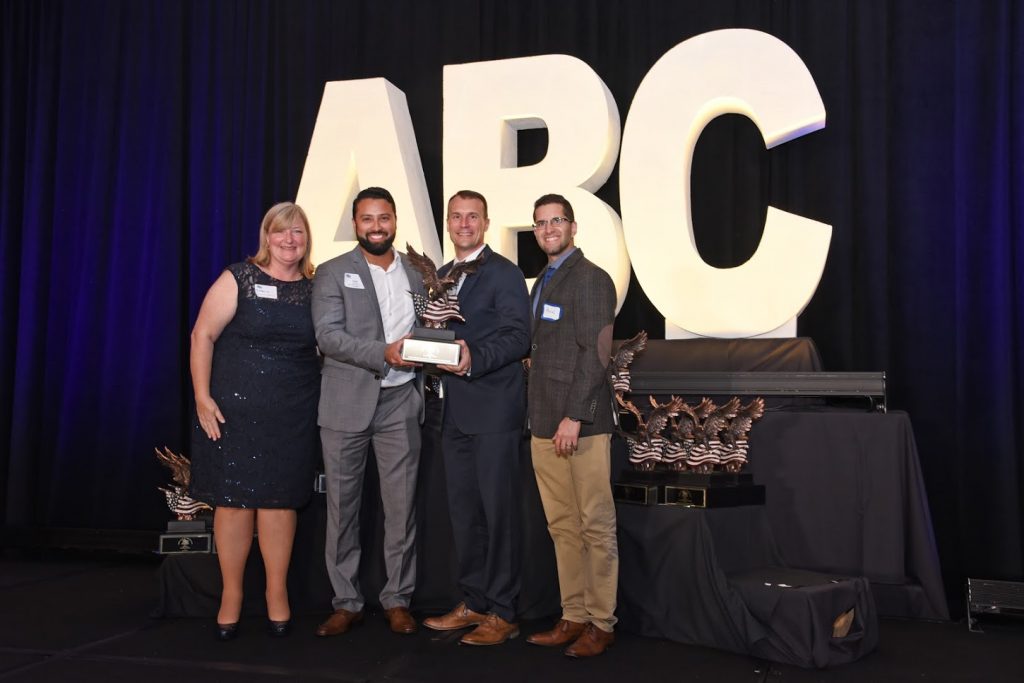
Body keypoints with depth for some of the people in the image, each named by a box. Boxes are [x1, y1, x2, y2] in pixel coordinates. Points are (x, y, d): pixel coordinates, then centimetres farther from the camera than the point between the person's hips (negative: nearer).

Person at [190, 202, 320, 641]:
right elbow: (203, 335, -4)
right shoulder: (240, 278, -3)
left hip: (293, 414, 2)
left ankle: (277, 592, 21)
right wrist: (202, 397, -11)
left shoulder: (315, 288, 6)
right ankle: (231, 594, 18)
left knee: (280, 499, 6)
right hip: (235, 407, -2)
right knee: (234, 500, 3)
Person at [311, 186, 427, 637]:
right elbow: (328, 336, -10)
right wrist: (383, 353, -21)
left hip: (401, 403, 2)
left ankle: (398, 599, 17)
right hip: (347, 404, -1)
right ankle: (346, 603, 16)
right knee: (342, 506, 5)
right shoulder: (332, 273, 2)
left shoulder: (417, 273, 11)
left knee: (401, 504, 4)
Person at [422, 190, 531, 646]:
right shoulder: (442, 275, 18)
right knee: (462, 510, 13)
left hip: (494, 409, -8)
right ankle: (473, 602, 25)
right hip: (454, 412, 8)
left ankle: (502, 613, 8)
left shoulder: (505, 274, -6)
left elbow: (518, 336, -14)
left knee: (498, 510, -1)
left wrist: (475, 359, -27)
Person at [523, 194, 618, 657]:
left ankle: (601, 624, 8)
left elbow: (596, 354, -14)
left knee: (596, 526, 0)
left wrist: (574, 417, -18)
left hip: (582, 425, -8)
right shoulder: (543, 282, 19)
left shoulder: (590, 279, -6)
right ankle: (573, 617, 18)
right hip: (544, 426, 8)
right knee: (561, 526, 10)